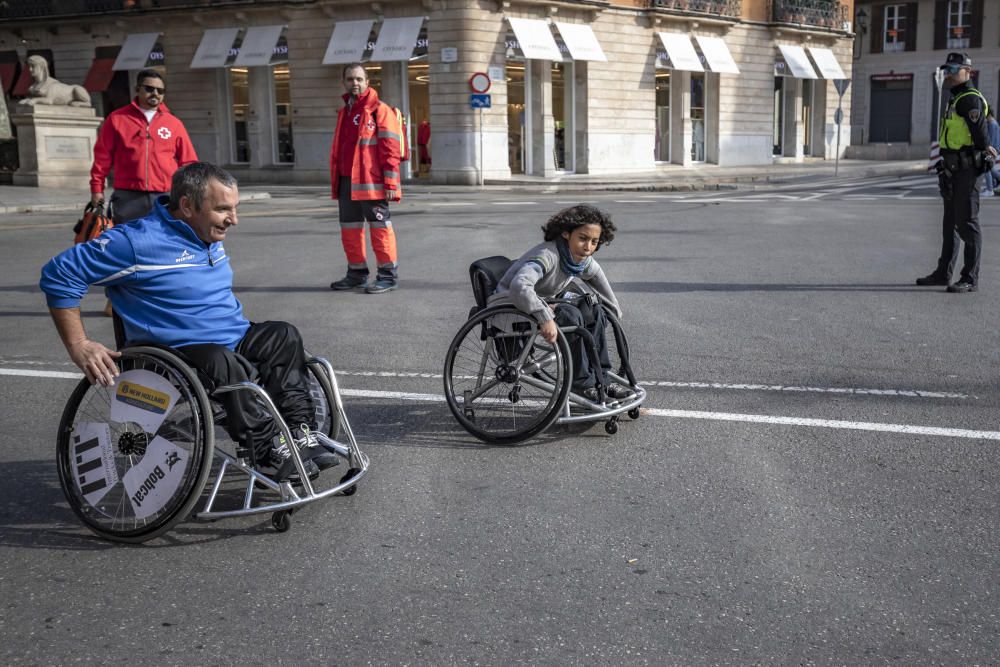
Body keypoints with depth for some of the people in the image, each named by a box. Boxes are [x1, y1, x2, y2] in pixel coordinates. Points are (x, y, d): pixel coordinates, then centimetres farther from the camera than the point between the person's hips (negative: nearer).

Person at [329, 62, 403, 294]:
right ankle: (357, 273, 24)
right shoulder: (344, 112, 18)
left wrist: (390, 183, -17)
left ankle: (388, 274, 4)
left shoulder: (379, 110, -6)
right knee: (350, 229, 13)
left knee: (379, 228, -3)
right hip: (346, 182, 8)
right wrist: (336, 180, 21)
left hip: (371, 182, -8)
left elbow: (391, 148, -12)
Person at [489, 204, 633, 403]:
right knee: (570, 316, -28)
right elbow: (519, 285, -45)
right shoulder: (547, 255, -30)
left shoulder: (584, 261, -3)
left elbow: (595, 273, 21)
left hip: (540, 305, 9)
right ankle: (582, 383, -14)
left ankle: (599, 379, 0)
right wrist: (545, 318, -52)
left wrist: (615, 310, 25)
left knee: (594, 312, -5)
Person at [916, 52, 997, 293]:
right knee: (950, 223, 15)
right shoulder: (955, 99, 18)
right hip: (952, 170, 10)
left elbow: (980, 132, -17)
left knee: (967, 224, -7)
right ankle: (943, 273, 24)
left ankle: (970, 279, -3)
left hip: (966, 169, -10)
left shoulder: (971, 99, -13)